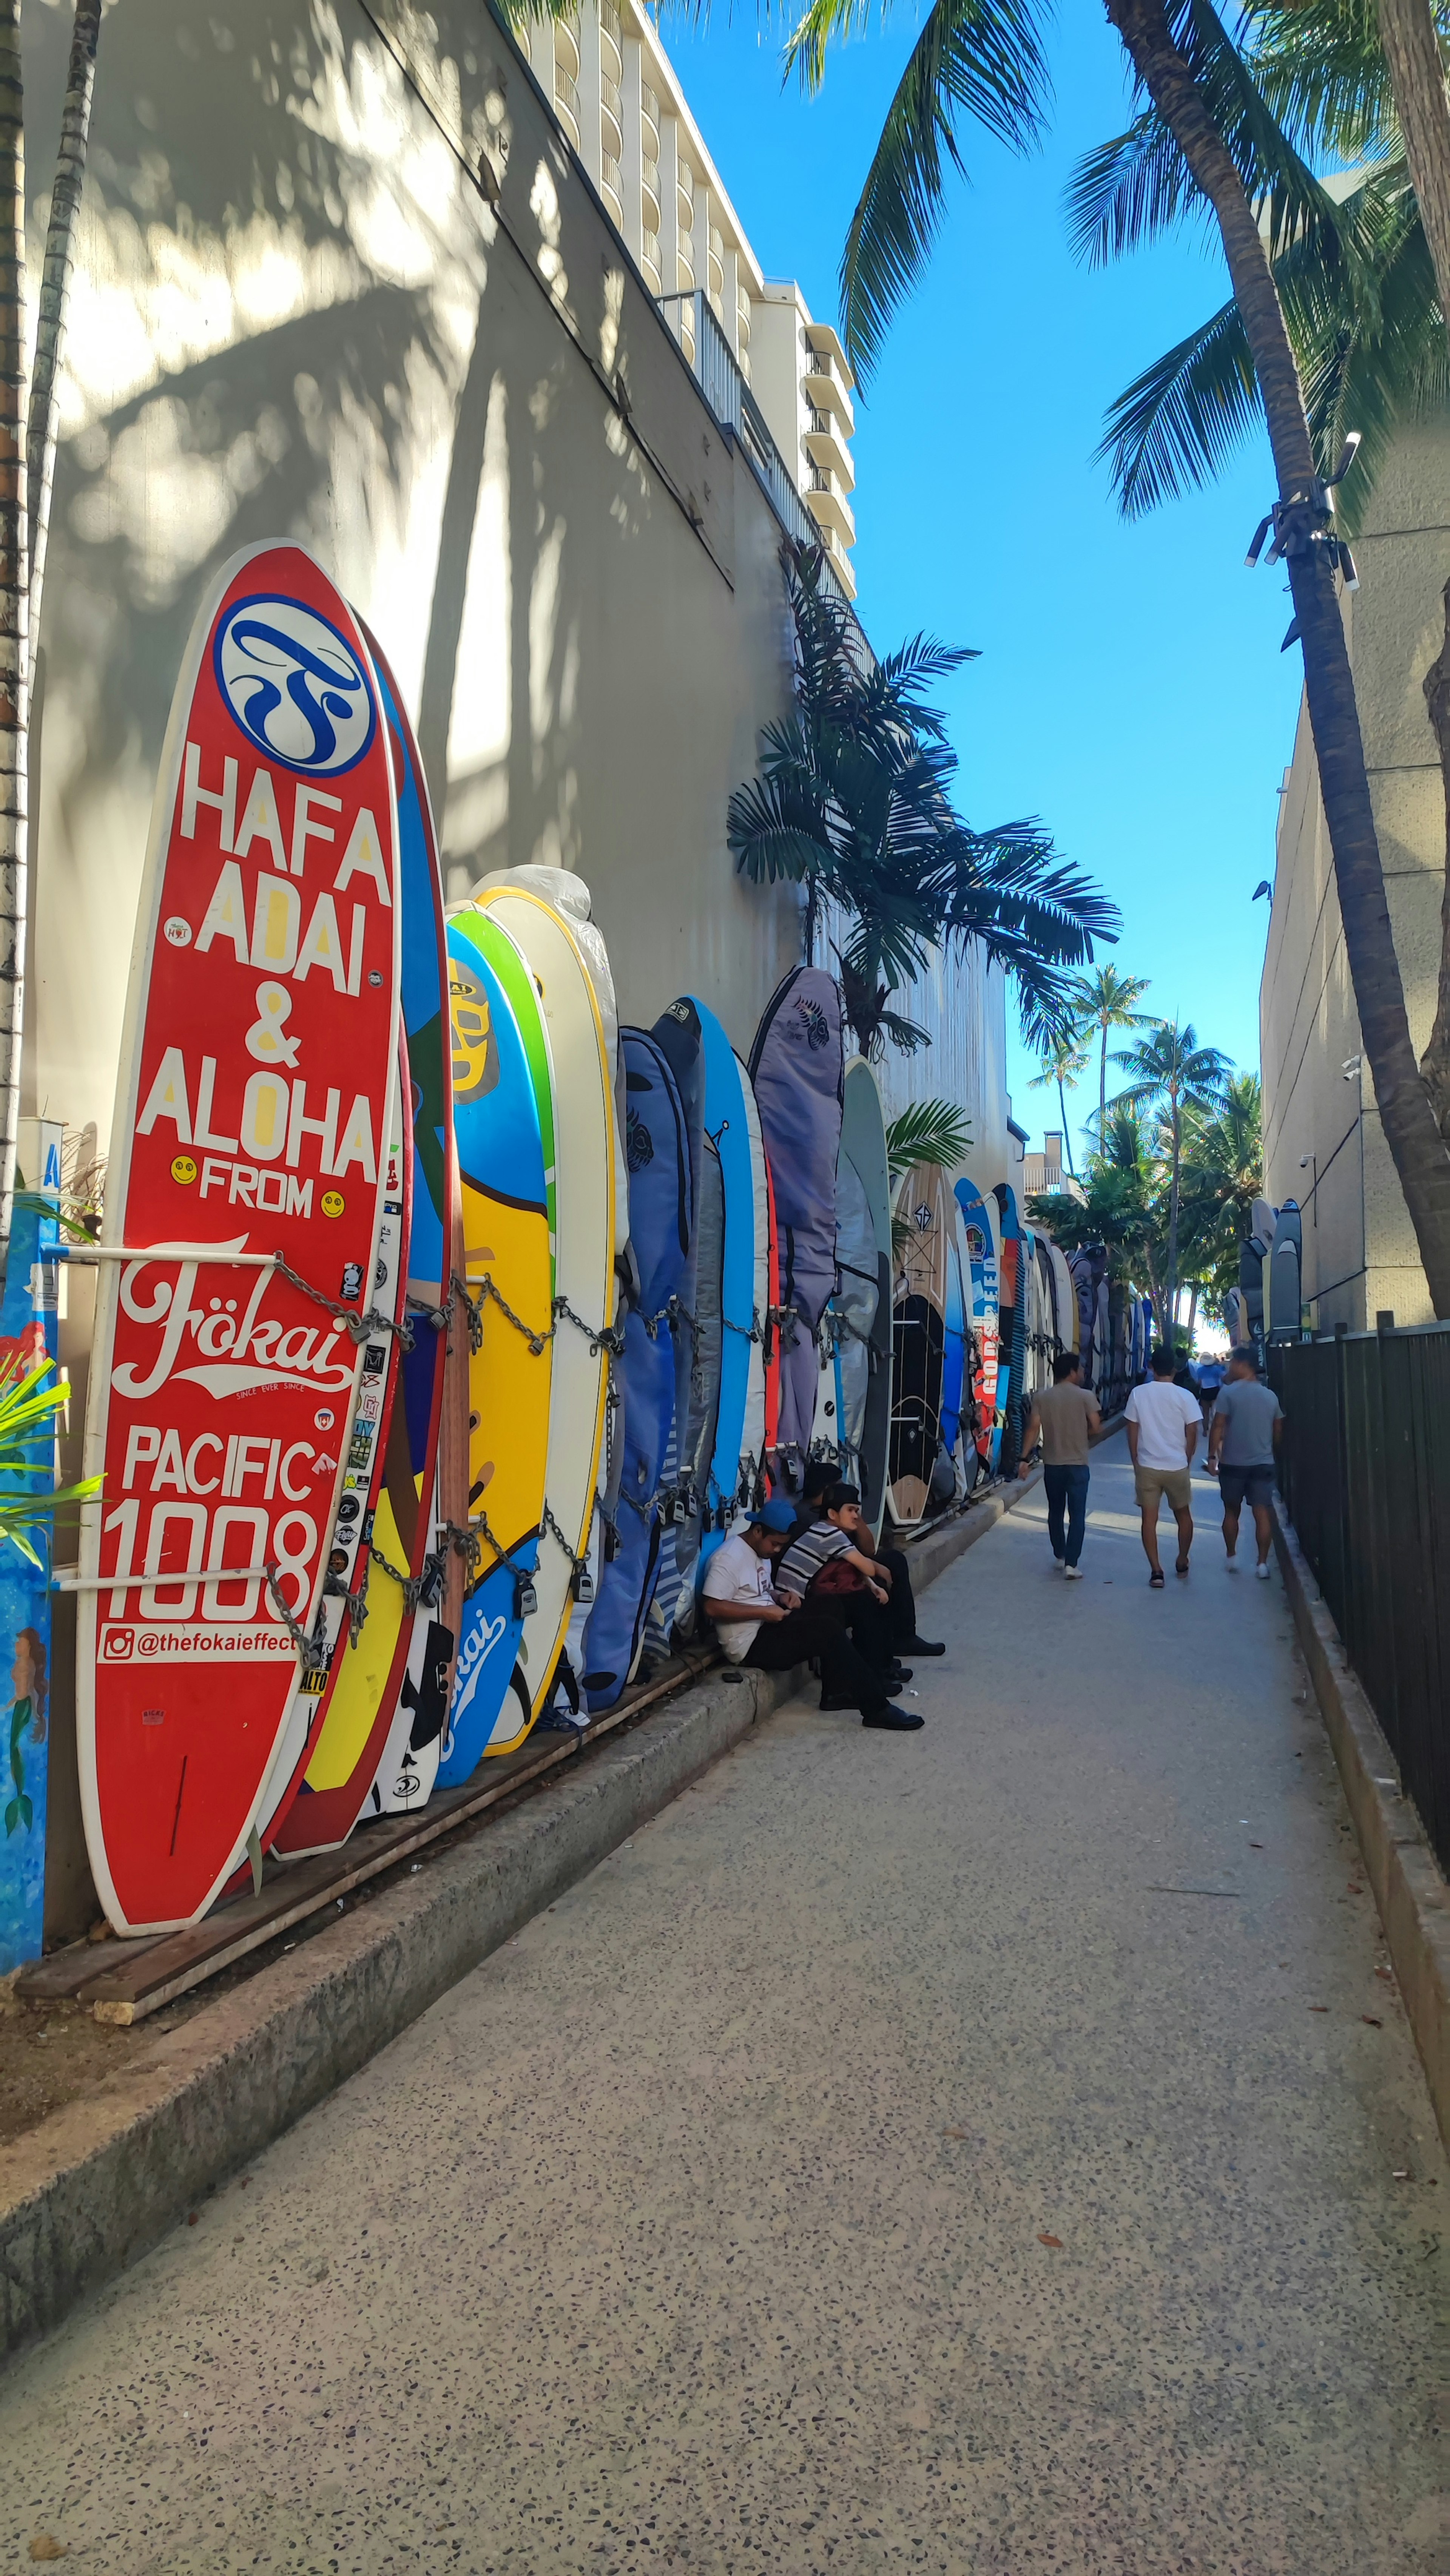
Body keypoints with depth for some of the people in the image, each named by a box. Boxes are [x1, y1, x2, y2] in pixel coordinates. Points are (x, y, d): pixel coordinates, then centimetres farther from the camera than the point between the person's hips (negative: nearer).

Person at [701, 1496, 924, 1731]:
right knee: (828, 1632, -18)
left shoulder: (761, 1551, 13)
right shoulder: (729, 1558, -18)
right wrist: (764, 1612, -23)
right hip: (750, 1644, -10)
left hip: (767, 1627, 10)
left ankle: (835, 1692, 6)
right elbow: (712, 1608, -24)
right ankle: (876, 1708, -14)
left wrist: (781, 1598, 3)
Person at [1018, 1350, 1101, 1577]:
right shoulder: (1085, 1396, -6)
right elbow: (1096, 1427, -8)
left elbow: (1034, 1427, -6)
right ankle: (1071, 1564, -7)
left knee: (1055, 1511, 18)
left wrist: (1025, 1458, -4)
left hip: (1052, 1464, 3)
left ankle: (1059, 1556, 30)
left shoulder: (1041, 1397, 0)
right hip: (1077, 1464, -3)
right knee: (1077, 1515, 0)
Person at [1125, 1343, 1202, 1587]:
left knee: (1149, 1518, 6)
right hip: (1178, 1467, 0)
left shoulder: (1138, 1394, -4)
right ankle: (1182, 1563, 32)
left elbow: (1132, 1432, 1)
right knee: (1184, 1515, 20)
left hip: (1147, 1467, 0)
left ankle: (1156, 1571, 2)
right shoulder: (1185, 1396, -7)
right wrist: (1187, 1462, 11)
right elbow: (1192, 1434, -4)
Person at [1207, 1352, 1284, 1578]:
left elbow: (1218, 1426, -11)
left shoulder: (1228, 1392, -8)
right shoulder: (1270, 1396, 6)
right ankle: (1263, 1564, -2)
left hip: (1233, 1464, -2)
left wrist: (1212, 1456, -5)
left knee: (1232, 1511, 14)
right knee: (1262, 1513, 1)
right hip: (1263, 1463, 3)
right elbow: (1278, 1430, 13)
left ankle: (1232, 1557, 19)